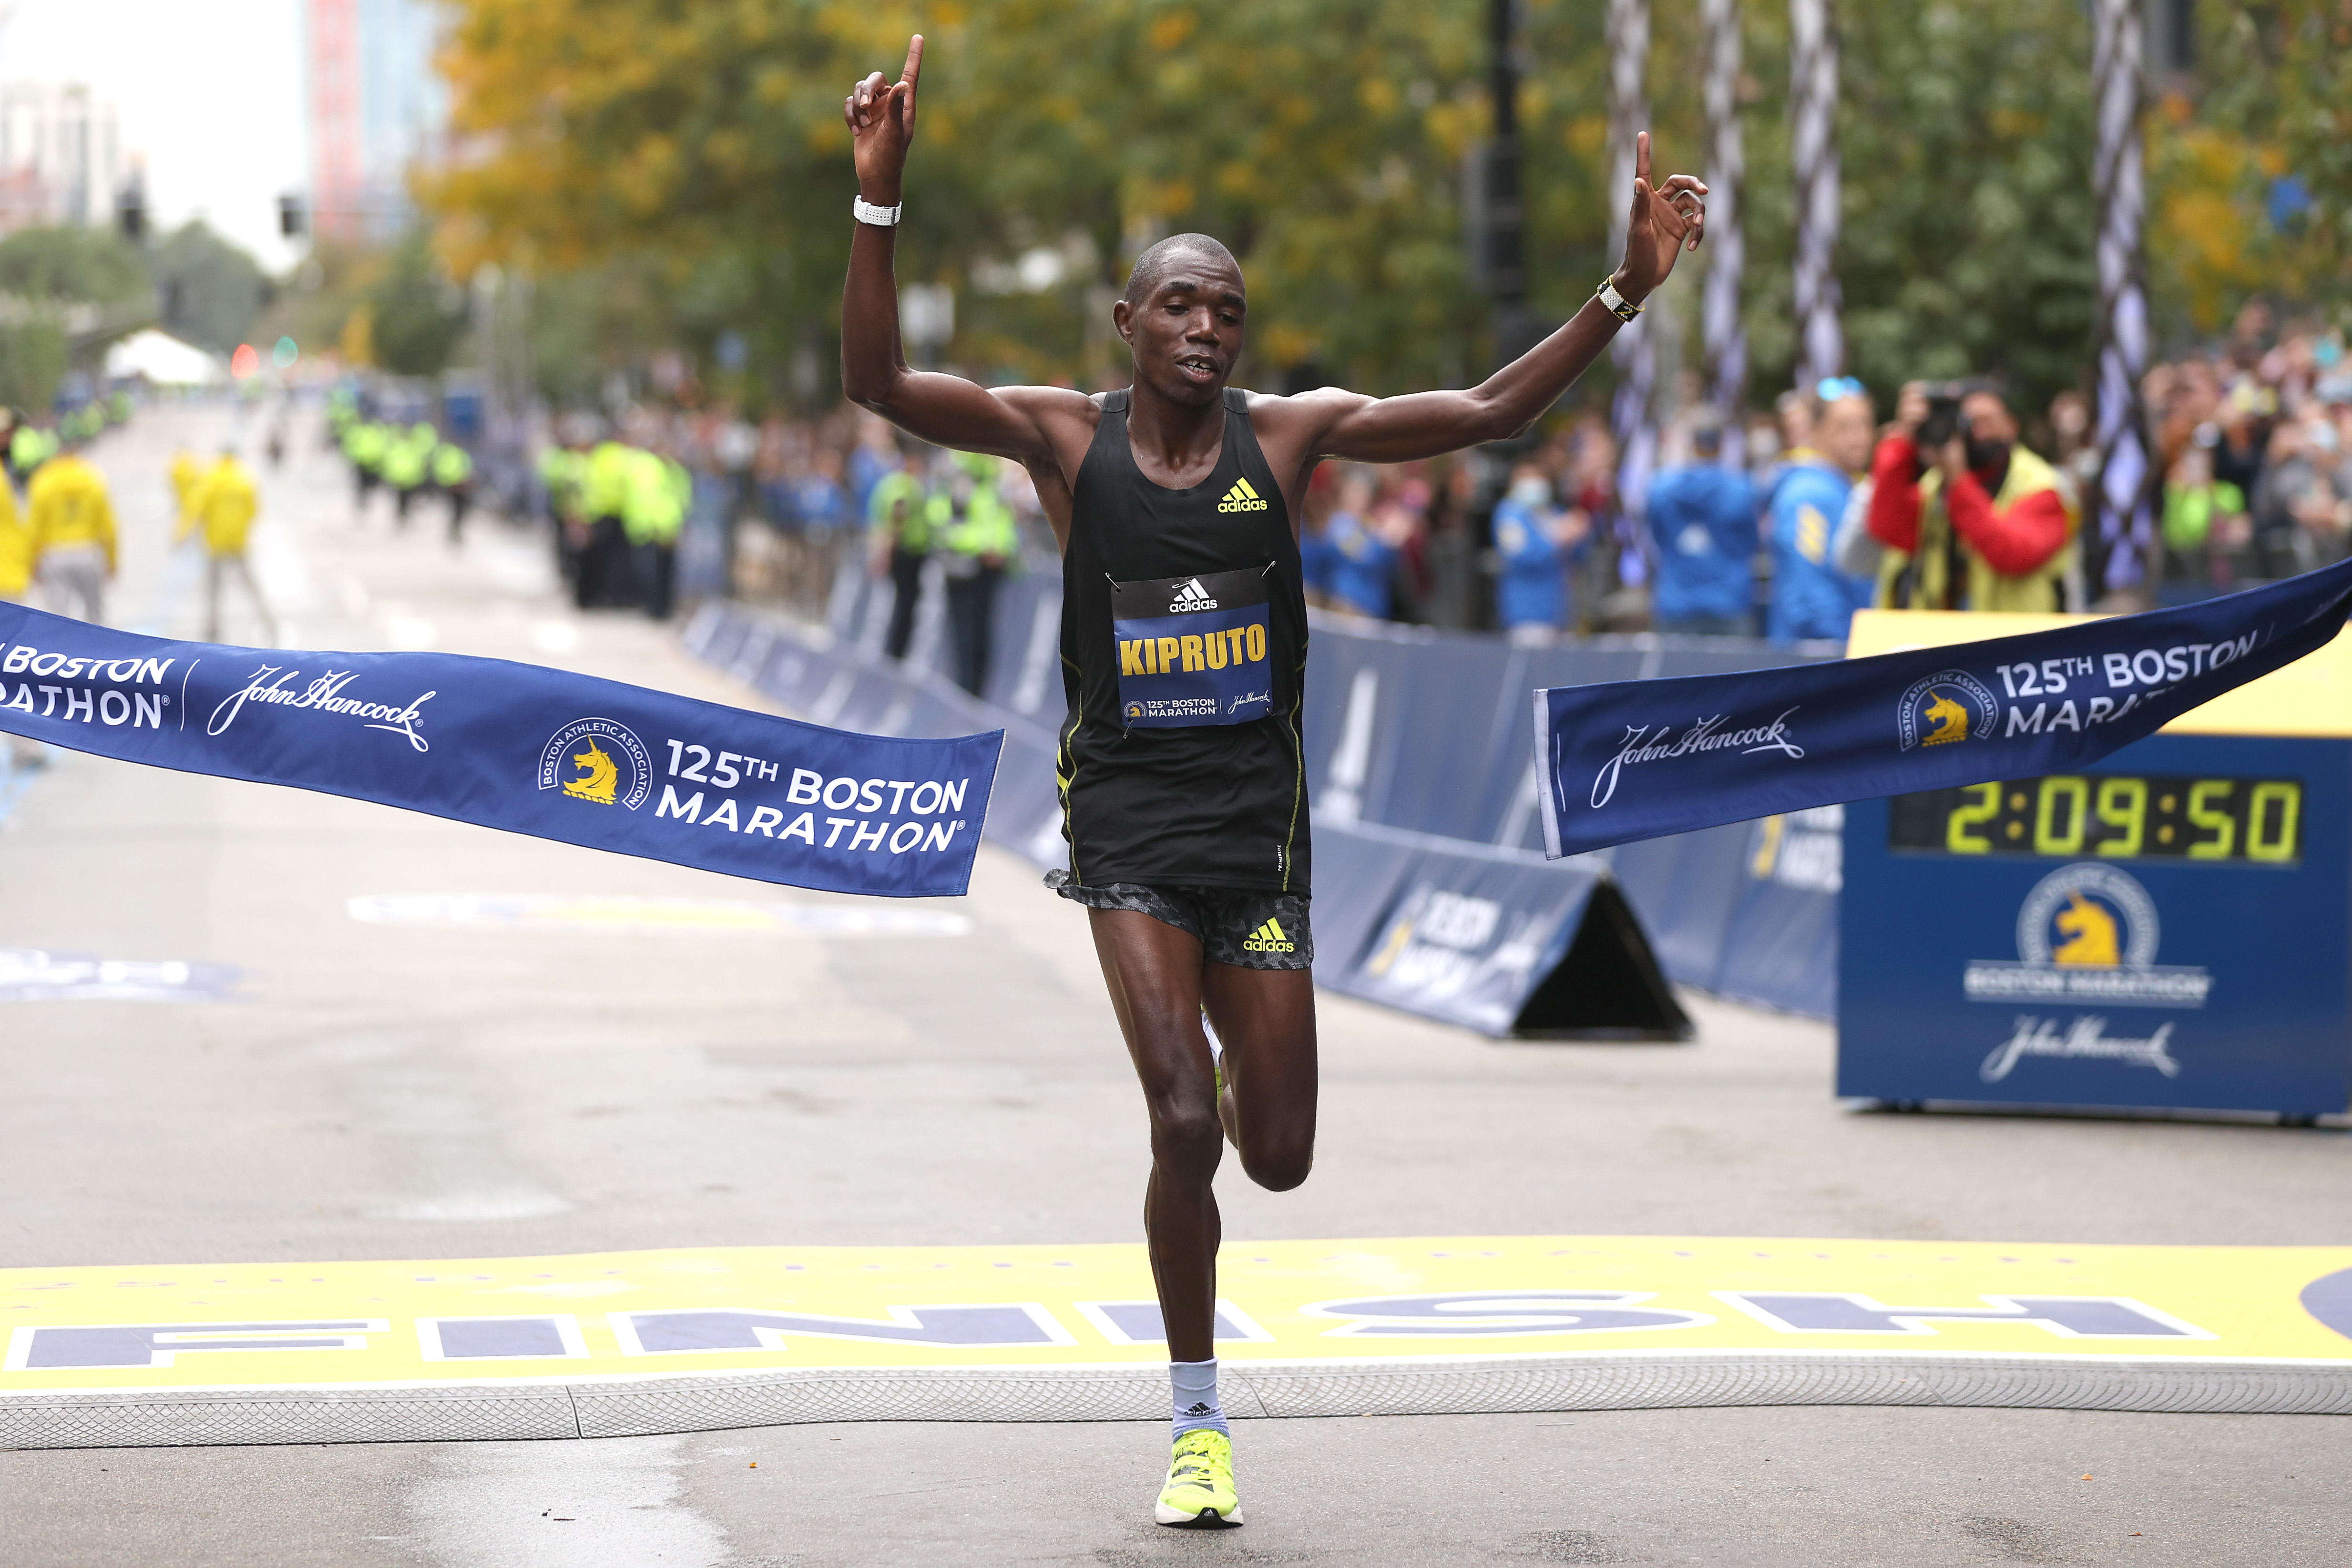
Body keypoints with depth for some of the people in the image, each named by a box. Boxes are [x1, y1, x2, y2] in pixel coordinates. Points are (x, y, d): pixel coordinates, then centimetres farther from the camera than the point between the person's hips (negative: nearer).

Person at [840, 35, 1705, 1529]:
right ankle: (1199, 1423, 4)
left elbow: (1488, 412, -1)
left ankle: (1228, 1072, 46)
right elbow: (881, 384, -17)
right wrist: (882, 199, -29)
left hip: (1259, 825, 2)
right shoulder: (1068, 436, -5)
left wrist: (1625, 291, -11)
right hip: (1128, 822, -2)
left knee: (1278, 1160, 5)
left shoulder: (1290, 434, -1)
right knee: (1184, 1129, -15)